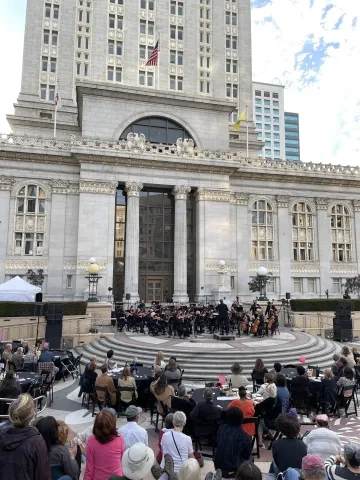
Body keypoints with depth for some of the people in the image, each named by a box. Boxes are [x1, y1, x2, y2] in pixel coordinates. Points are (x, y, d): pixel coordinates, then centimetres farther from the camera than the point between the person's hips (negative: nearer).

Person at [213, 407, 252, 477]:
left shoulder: (221, 428, -3)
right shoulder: (244, 436, -14)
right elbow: (247, 456, 1)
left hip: (218, 467, 4)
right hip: (232, 471, -3)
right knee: (250, 458, 20)